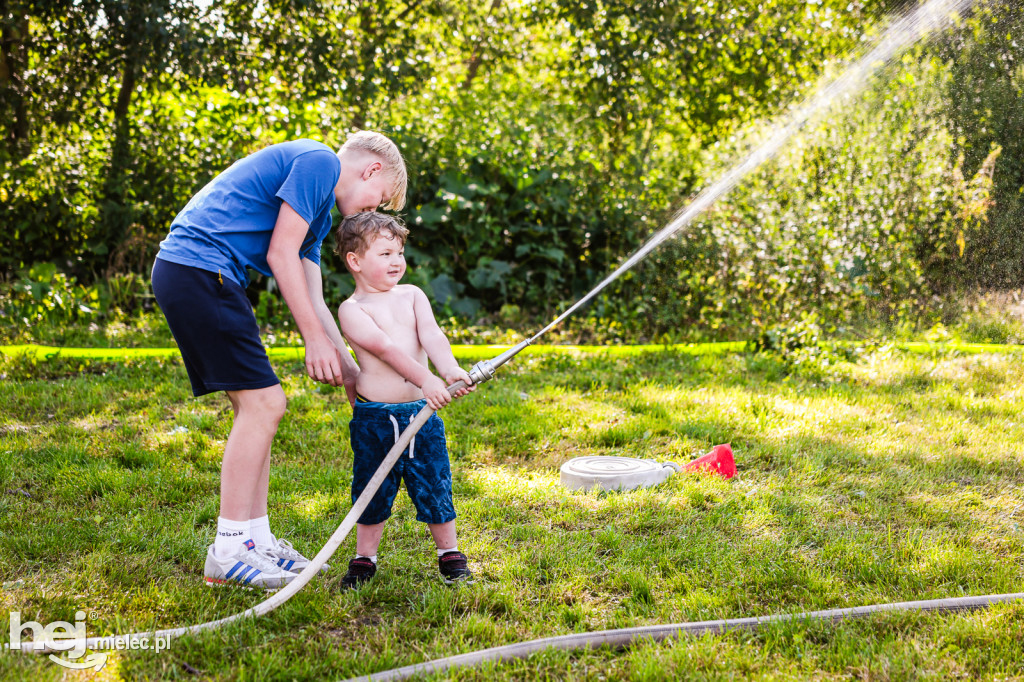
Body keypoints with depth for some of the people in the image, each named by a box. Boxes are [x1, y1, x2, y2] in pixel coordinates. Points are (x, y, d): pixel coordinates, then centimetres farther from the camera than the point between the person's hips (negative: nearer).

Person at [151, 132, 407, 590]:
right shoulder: (318, 161, -4)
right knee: (262, 403, -10)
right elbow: (281, 253, -11)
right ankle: (228, 553, -6)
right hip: (199, 269, -10)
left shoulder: (319, 213, 25)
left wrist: (350, 373, 21)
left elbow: (312, 302, 23)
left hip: (192, 276, 10)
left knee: (259, 407, 11)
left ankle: (256, 539, 16)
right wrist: (316, 339, -7)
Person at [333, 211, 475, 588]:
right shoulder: (351, 309, -5)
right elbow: (384, 347, -19)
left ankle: (449, 553, 24)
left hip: (420, 412, 3)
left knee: (433, 483, 8)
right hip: (373, 417, -3)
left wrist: (450, 369, -26)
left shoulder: (412, 295, 9)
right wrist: (425, 379, -31)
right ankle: (364, 558, 25)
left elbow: (431, 335, -7)